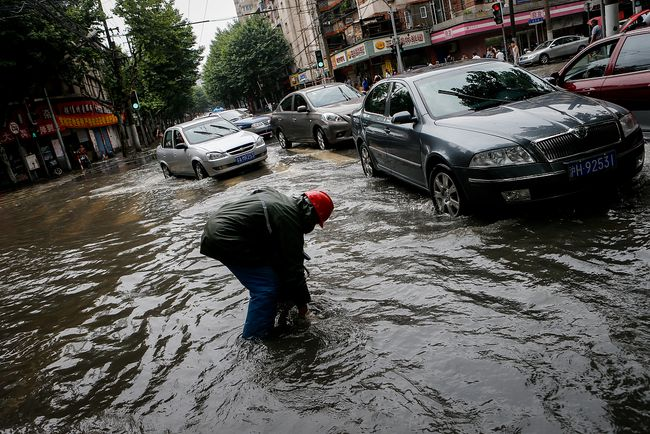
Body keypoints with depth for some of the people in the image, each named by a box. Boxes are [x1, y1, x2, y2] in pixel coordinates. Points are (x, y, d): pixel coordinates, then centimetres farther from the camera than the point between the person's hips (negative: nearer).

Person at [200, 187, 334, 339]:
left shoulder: (278, 197, 14)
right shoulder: (290, 219, -16)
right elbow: (293, 268, -11)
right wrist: (302, 303, 3)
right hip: (225, 241, -11)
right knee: (267, 288, -7)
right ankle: (254, 338, 3)